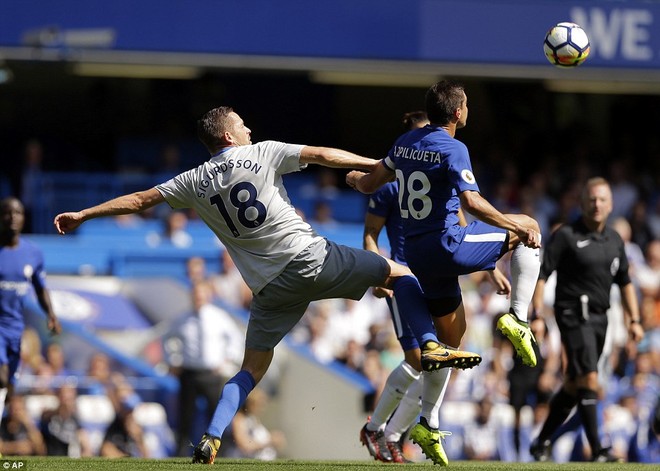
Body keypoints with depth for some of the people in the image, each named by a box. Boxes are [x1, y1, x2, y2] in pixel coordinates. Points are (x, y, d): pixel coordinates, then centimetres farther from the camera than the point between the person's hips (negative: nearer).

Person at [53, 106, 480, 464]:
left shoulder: (196, 182, 9)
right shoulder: (262, 154, 1)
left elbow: (138, 200, 12)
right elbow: (322, 156, -2)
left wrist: (82, 215, 20)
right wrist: (376, 165, 5)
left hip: (270, 286, 3)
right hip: (312, 257, -3)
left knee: (253, 368, 12)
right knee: (398, 274, 13)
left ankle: (211, 438, -5)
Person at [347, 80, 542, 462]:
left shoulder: (405, 143, 9)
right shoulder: (453, 149, -14)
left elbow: (369, 184, 19)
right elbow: (472, 203, -25)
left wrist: (355, 178, 43)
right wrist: (517, 227, -19)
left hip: (418, 254, 8)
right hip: (448, 244, -8)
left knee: (452, 334, 18)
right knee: (530, 228, 6)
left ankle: (429, 425, 12)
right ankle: (518, 318, -4)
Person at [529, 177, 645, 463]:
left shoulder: (614, 240, 13)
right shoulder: (566, 235, -6)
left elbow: (625, 282, 21)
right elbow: (541, 274, -7)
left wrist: (634, 319, 13)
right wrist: (537, 314, -14)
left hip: (599, 318, 7)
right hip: (574, 314, -7)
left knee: (574, 385, 12)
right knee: (589, 379, -17)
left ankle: (542, 442, 24)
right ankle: (597, 451, -19)